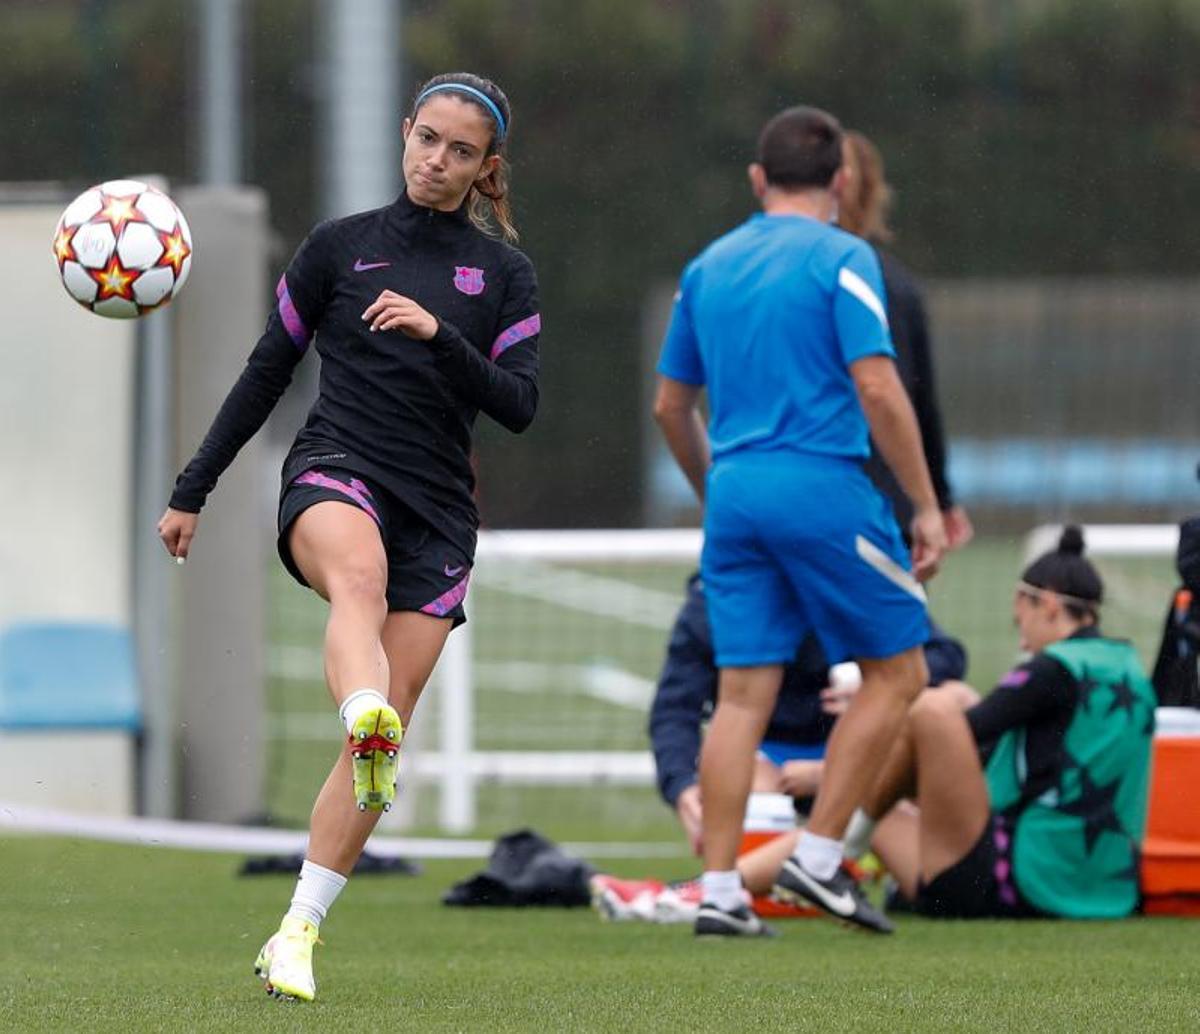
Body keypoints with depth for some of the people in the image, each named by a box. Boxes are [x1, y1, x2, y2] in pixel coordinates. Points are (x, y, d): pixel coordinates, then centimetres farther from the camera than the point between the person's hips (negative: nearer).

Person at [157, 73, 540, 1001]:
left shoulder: (504, 275, 11)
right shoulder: (340, 246, 10)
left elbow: (520, 404, 0)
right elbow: (267, 373, 15)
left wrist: (440, 334, -16)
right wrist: (193, 493, 15)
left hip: (438, 509, 2)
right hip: (336, 471, -2)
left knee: (391, 724, -7)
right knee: (358, 575, -39)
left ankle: (298, 934, -1)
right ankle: (365, 727, -71)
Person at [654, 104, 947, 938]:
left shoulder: (709, 267, 14)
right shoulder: (842, 259, -5)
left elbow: (671, 406, 18)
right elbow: (877, 389, -14)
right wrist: (927, 507, -9)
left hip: (736, 492, 6)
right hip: (822, 489, -6)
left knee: (743, 694, 4)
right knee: (897, 673, 6)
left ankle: (719, 892, -2)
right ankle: (819, 858, 0)